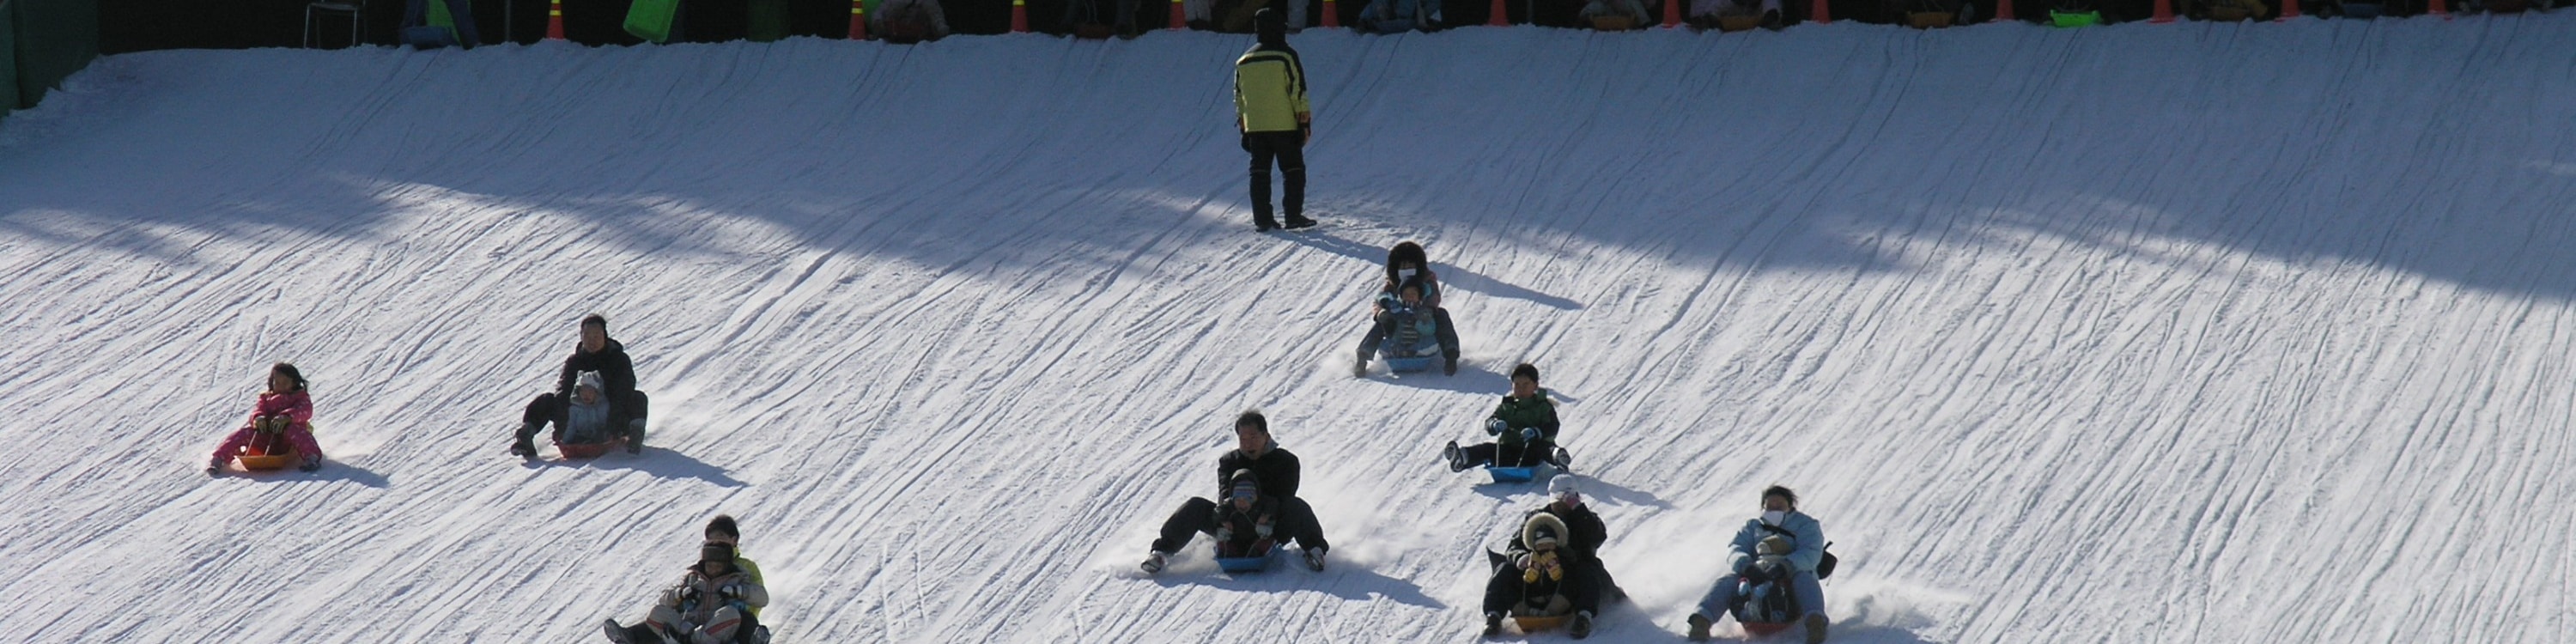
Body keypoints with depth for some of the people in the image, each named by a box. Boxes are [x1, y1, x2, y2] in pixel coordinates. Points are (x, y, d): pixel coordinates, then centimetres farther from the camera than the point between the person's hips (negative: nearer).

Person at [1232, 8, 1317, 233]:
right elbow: (1298, 91, -10)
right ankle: (1293, 216, 0)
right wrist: (1304, 121, -4)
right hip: (1284, 125, -4)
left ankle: (1262, 219, 4)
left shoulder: (1243, 61, 10)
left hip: (1254, 127, 4)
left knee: (1259, 173, 7)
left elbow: (1238, 97, 15)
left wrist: (1243, 128, 21)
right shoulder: (1286, 56, -7)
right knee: (1293, 171, 4)